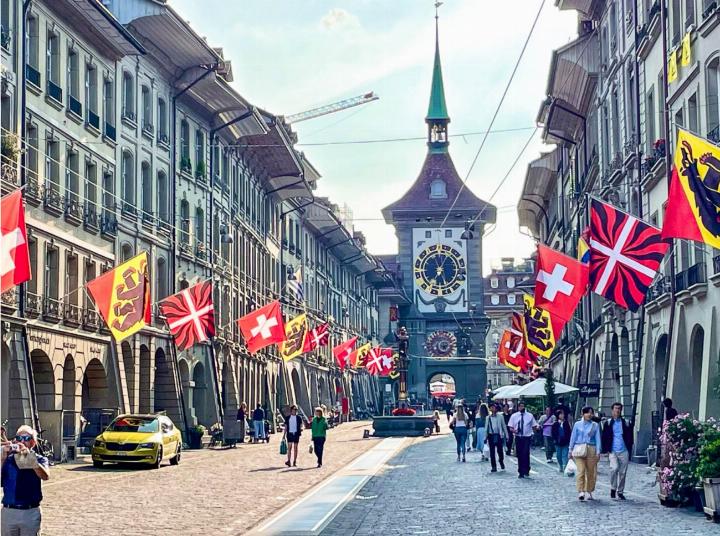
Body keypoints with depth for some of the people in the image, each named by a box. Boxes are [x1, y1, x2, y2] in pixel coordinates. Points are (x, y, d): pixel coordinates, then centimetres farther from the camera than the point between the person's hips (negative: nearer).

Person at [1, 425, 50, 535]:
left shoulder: (40, 459, 4)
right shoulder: (8, 459, 6)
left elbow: (45, 476, -18)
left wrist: (29, 456, -29)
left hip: (31, 513, -1)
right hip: (8, 512, 1)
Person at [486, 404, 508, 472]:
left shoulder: (500, 417, 3)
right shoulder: (488, 418, 8)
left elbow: (504, 426, 6)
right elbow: (486, 427, 10)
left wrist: (506, 436, 2)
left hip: (498, 436, -2)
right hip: (491, 436, 2)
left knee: (499, 450, 0)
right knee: (492, 452, 1)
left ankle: (501, 462, 28)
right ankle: (493, 467, 7)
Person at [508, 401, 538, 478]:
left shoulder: (530, 416, 5)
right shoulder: (514, 416, 6)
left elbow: (534, 426, 11)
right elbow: (510, 427, 7)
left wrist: (532, 433, -4)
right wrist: (513, 430, -14)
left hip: (527, 437, -2)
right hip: (518, 437, 2)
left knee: (526, 454, -15)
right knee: (519, 455, 5)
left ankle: (526, 471, -8)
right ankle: (520, 472, 13)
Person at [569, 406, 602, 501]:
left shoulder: (595, 425, 7)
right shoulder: (577, 424, 6)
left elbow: (598, 439, 5)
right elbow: (573, 437, 10)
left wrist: (598, 452, -2)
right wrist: (571, 450, 9)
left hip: (591, 450, 1)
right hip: (579, 449, -1)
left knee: (590, 472, 3)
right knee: (581, 471, -13)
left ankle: (588, 492, 15)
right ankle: (580, 492, -17)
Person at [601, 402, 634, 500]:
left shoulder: (625, 423, 8)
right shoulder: (608, 423, 6)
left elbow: (630, 438, 13)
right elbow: (604, 438, 7)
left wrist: (629, 449, 4)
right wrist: (606, 450, -1)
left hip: (624, 451, 2)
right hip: (612, 451, -2)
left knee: (623, 472, 4)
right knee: (614, 468, -21)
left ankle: (620, 492, 17)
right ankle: (613, 488, -4)